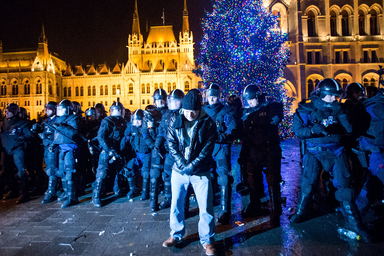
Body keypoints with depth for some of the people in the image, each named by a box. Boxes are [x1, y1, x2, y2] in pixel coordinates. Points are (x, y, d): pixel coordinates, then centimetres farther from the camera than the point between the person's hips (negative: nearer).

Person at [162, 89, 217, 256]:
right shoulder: (175, 122, 0)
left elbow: (207, 149, -10)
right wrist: (182, 164, -14)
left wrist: (191, 166, -16)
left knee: (206, 207, 4)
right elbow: (171, 145, -3)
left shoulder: (208, 123, -7)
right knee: (176, 204, 14)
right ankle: (176, 235, 36)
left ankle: (207, 240, 25)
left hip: (200, 172, -2)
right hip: (178, 170, 3)